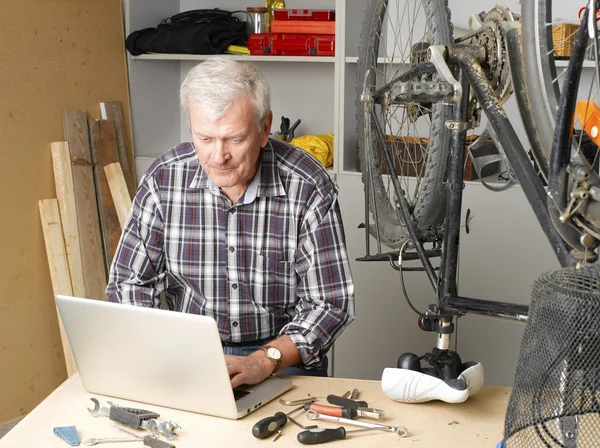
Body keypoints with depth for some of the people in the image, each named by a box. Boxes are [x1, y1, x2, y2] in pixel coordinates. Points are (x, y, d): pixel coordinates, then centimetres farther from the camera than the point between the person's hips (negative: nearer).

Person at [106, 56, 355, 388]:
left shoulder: (310, 188, -16)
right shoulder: (163, 179, -9)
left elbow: (330, 303, -13)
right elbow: (129, 281, -1)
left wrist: (263, 360, -28)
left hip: (284, 352, -1)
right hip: (189, 346, 1)